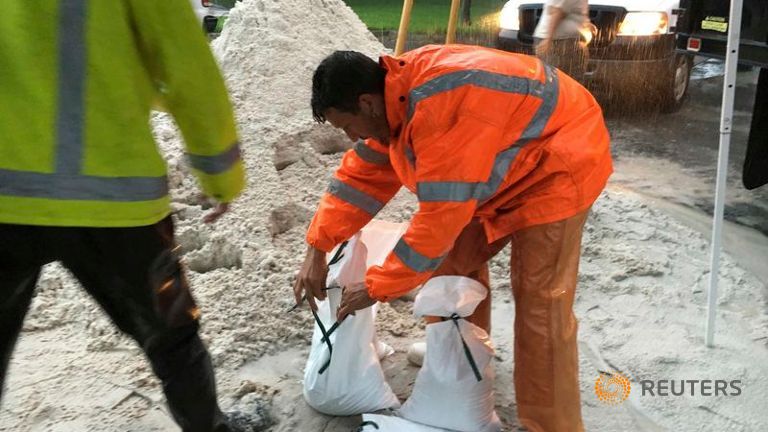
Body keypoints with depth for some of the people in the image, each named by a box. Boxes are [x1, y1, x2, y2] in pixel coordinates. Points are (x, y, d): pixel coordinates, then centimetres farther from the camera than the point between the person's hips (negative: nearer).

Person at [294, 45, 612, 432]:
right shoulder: (397, 93, -6)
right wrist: (318, 249, -4)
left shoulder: (441, 108, -36)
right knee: (455, 258, 11)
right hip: (509, 168, 9)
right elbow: (362, 175, 1)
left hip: (556, 167, -9)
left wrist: (377, 286, -22)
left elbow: (442, 218, -33)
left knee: (539, 301, -11)